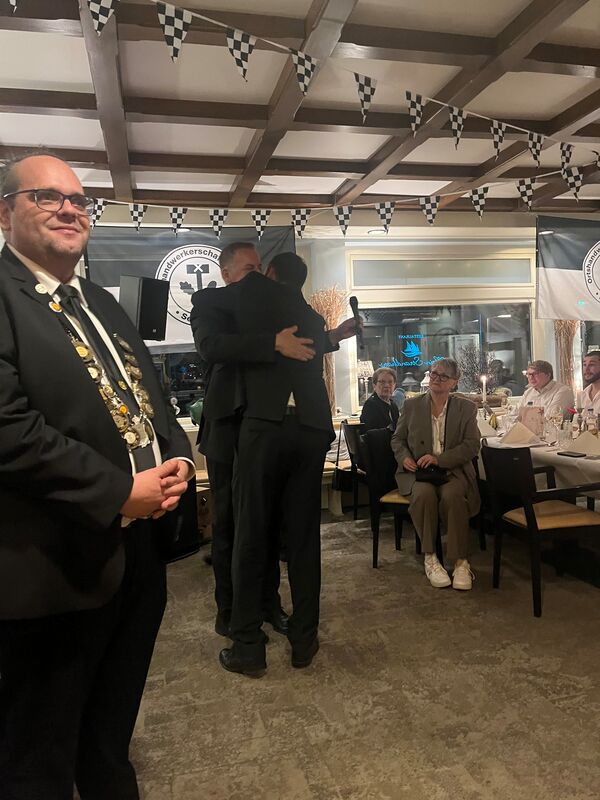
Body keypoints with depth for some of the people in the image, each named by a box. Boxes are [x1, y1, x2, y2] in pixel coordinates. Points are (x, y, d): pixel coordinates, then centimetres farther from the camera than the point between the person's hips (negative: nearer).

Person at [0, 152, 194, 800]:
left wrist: (177, 461, -2)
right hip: (56, 567, -7)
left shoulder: (103, 306, 15)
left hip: (138, 550, 8)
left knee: (111, 738, 27)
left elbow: (152, 399, 17)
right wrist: (119, 492, -19)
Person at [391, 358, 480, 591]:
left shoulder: (466, 408, 7)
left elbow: (472, 446, -1)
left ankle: (461, 561, -21)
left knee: (452, 495, -34)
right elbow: (397, 439, 15)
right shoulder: (411, 405, 11)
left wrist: (439, 459, -16)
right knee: (424, 493, -33)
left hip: (453, 470, -1)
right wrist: (404, 458, -8)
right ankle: (430, 557, -18)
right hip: (417, 471, 1)